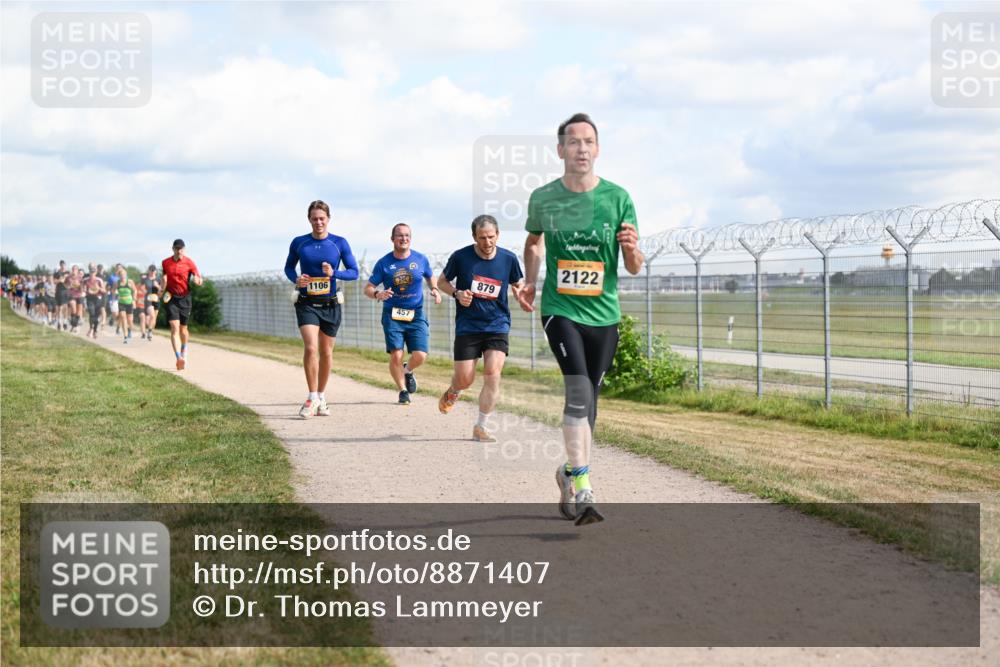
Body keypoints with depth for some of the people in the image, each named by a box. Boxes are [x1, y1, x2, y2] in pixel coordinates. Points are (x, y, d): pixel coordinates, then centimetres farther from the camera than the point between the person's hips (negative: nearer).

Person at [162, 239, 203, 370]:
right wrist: (162, 291, 10)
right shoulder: (166, 263, 5)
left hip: (185, 298, 0)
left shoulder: (189, 262, -3)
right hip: (171, 297, 0)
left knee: (183, 328, 10)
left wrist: (197, 280, -29)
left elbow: (198, 278, -7)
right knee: (174, 327, -13)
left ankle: (184, 351, 38)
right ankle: (178, 358, -23)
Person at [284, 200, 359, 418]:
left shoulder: (340, 243, -1)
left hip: (331, 304, 1)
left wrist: (334, 273, -18)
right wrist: (296, 279, -8)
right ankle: (312, 398, -9)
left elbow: (354, 272, 1)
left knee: (326, 352, 10)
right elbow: (288, 267, 14)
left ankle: (321, 397, 27)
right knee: (310, 348, -19)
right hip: (306, 304, -1)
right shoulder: (299, 243, 1)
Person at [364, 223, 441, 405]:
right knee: (396, 355, -12)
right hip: (392, 315, -1)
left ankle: (408, 371, 26)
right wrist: (377, 294, -22)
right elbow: (368, 288, 1)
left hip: (416, 314, 1)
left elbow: (430, 277, 22)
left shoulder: (421, 259, 4)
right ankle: (403, 391, 10)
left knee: (420, 355, -11)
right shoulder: (384, 263, -1)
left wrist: (435, 290, 0)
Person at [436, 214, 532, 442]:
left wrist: (521, 296, -7)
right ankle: (452, 392, 38)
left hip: (498, 325, 1)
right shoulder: (460, 257, -7)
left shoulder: (509, 259, -2)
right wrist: (457, 294, -12)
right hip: (467, 327, -1)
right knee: (465, 379, -1)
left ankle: (481, 427, -3)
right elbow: (442, 281, 7)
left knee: (493, 374, -14)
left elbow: (518, 284, 16)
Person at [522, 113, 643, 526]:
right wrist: (530, 281, 10)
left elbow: (635, 267, 1)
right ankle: (582, 487, -24)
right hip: (560, 309, -2)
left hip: (603, 314, 2)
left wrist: (632, 248, -20)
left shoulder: (617, 198, -1)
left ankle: (570, 473, 33)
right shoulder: (543, 198, 0)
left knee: (589, 400, 11)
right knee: (578, 388, -22)